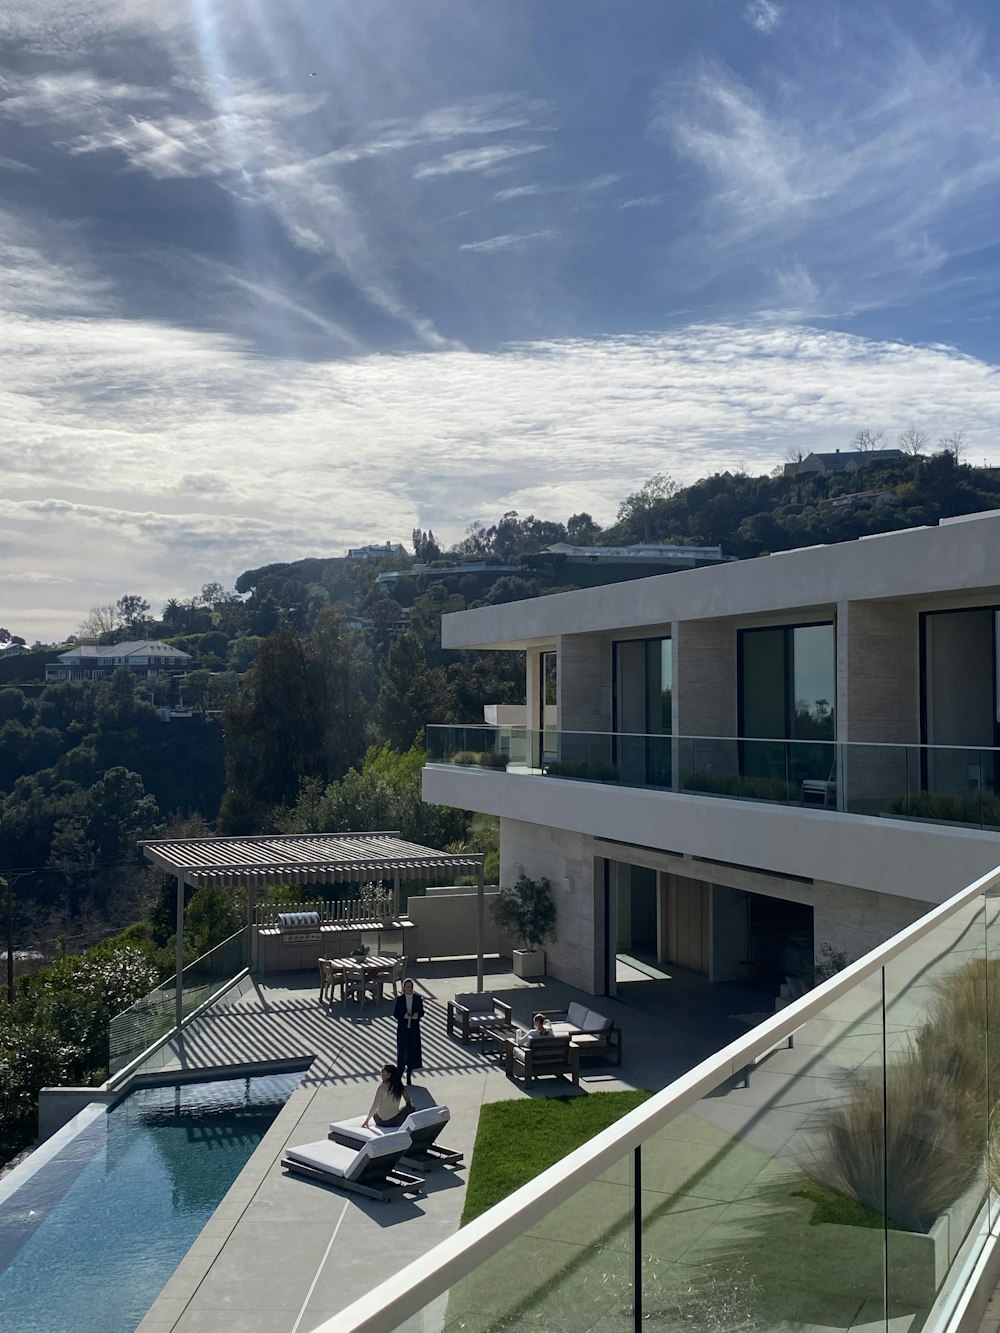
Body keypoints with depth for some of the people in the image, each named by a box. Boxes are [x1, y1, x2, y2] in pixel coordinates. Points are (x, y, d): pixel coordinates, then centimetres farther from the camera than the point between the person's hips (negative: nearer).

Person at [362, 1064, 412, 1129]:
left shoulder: (382, 1086, -16)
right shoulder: (400, 1086, -4)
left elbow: (375, 1105, -17)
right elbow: (408, 1101, 10)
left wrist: (367, 1120, -9)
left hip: (381, 1121, -1)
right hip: (395, 1122, 1)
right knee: (410, 1108, 23)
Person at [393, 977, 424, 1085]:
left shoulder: (417, 998, 0)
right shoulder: (399, 999, -4)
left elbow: (421, 1012, 6)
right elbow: (395, 1013, -2)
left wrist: (417, 1015, -16)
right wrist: (404, 1016, -19)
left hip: (414, 1028, 2)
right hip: (402, 1029, -2)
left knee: (413, 1051, 5)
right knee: (402, 1051, -5)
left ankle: (409, 1076, 19)